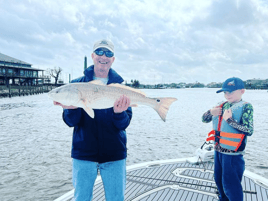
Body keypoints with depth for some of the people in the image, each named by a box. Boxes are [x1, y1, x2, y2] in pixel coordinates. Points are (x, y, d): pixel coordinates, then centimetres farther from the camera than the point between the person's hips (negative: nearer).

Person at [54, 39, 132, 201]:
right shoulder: (78, 83, 2)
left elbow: (124, 124, -5)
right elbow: (71, 122, -4)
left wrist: (119, 113, -26)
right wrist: (72, 108, -25)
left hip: (114, 154, 0)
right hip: (83, 153, 0)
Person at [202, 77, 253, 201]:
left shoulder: (245, 107, -12)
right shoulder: (222, 106, 5)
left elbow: (249, 130, -20)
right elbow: (204, 120, 9)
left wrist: (229, 120, -22)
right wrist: (210, 112, -10)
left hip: (233, 154, -7)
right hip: (218, 151, 7)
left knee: (231, 184, 2)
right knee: (219, 179, 22)